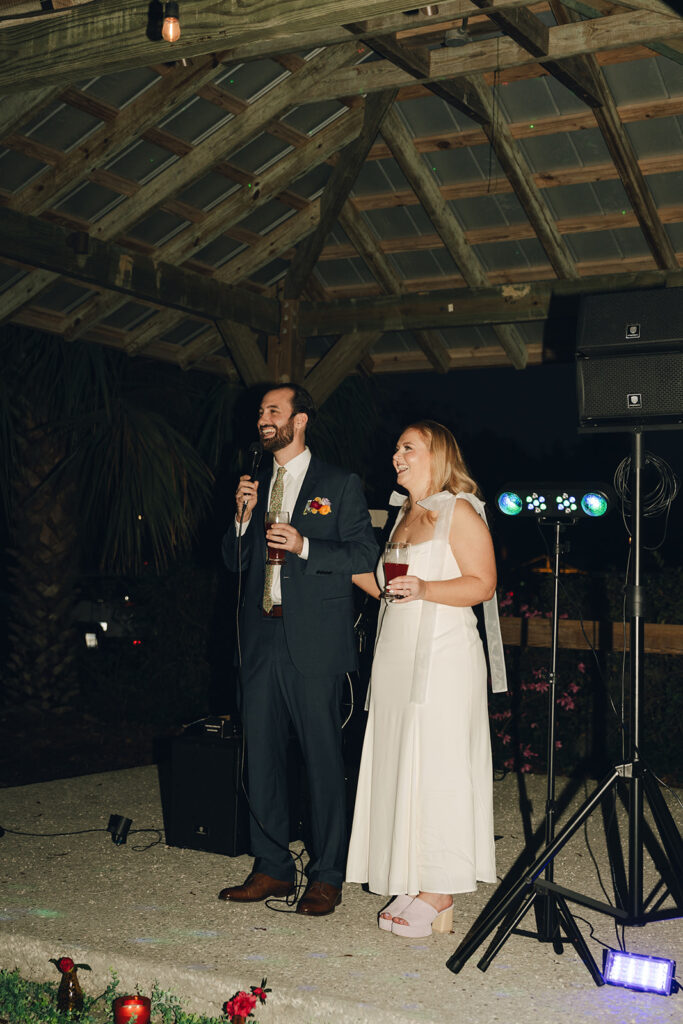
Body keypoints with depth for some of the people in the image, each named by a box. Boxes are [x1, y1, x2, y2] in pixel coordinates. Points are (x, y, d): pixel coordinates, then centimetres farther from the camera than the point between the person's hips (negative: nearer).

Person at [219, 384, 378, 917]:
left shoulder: (341, 484, 2)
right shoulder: (256, 485, 17)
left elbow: (366, 555, -4)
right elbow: (235, 561, 17)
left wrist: (304, 547, -15)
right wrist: (244, 517, -1)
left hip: (315, 642, -5)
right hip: (261, 638, 5)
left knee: (324, 759, 0)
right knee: (261, 756, 9)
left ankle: (327, 876, 10)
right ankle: (273, 868, 21)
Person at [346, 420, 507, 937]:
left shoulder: (459, 511, -5)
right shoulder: (406, 514, 19)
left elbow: (483, 584, -11)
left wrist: (425, 589, -23)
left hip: (443, 657, -8)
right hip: (398, 657, 8)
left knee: (435, 769, -5)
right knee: (400, 767, 7)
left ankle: (440, 895, 3)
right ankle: (413, 884, 14)